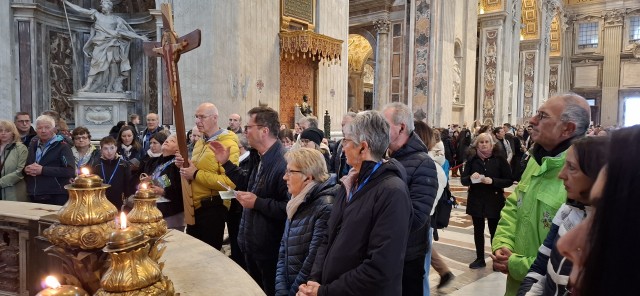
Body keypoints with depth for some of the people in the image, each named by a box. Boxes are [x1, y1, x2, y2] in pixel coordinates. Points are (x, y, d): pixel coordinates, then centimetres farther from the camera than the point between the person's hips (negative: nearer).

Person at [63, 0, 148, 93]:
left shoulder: (116, 19, 11)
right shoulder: (97, 15, 13)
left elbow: (128, 31, 11)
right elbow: (80, 10, 13)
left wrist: (140, 37, 5)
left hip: (111, 46, 0)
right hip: (99, 45, 0)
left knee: (113, 67, -4)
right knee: (95, 64, -10)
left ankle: (116, 88, -2)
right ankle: (88, 86, -12)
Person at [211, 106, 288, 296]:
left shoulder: (284, 162, -29)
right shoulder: (259, 157, 5)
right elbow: (249, 184, 17)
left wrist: (258, 203, -26)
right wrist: (226, 163, 11)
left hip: (270, 247, -9)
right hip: (252, 242, 10)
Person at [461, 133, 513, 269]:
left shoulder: (499, 159, -6)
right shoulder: (472, 159, 0)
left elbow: (509, 180, -6)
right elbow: (463, 180, 0)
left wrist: (492, 181, -21)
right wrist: (470, 178, -22)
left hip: (494, 200, -2)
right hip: (476, 200, 2)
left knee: (494, 231, 5)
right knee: (478, 231, 12)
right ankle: (480, 259, 24)